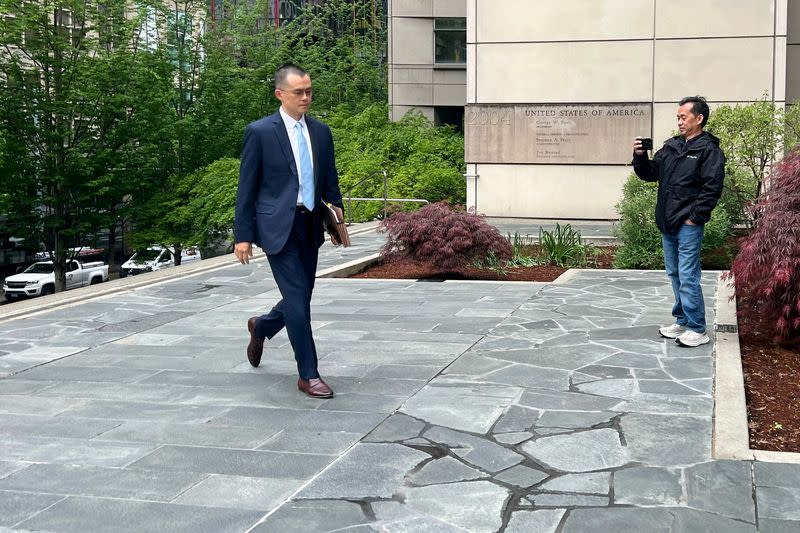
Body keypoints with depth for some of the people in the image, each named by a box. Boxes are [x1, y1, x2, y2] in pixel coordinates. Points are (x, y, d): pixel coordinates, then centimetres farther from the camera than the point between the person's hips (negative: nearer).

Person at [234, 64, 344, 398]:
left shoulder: (321, 132, 11)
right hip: (278, 227, -6)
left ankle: (261, 327, 43)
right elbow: (246, 188, -3)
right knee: (297, 298, -9)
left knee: (301, 297, 12)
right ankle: (308, 375, 1)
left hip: (310, 227, 6)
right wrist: (243, 235, -7)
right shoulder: (260, 132, -4)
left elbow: (330, 181, 17)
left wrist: (337, 215, 1)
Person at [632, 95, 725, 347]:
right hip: (667, 223, 8)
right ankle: (682, 322, 27)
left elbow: (712, 188, -14)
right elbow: (650, 174, 17)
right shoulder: (671, 146, 13)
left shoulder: (709, 150, -8)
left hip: (688, 225, -8)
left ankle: (697, 330, 1)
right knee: (674, 275, 15)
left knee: (688, 277, -7)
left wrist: (694, 217, -15)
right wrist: (640, 157, -1)